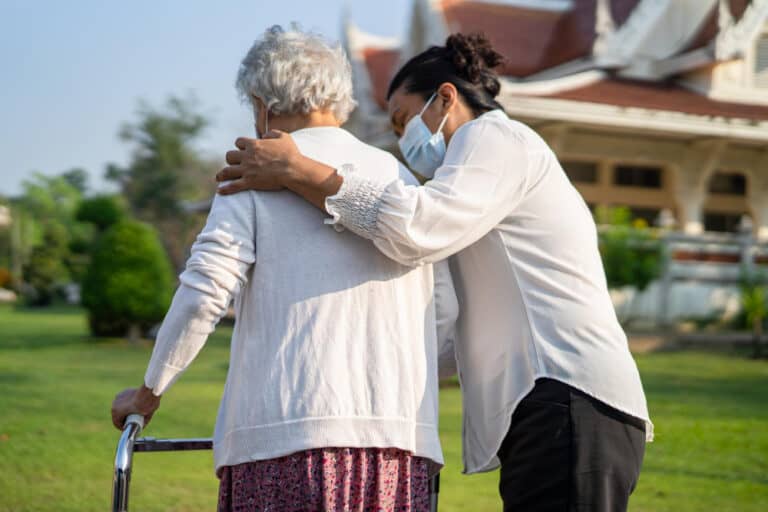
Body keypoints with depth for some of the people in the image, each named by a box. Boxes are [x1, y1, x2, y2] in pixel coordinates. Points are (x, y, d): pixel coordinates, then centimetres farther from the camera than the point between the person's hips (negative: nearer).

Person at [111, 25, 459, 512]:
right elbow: (446, 315, 16)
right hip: (402, 433, 4)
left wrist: (148, 393, 8)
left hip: (288, 432, -4)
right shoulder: (401, 177, 17)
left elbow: (203, 294, -5)